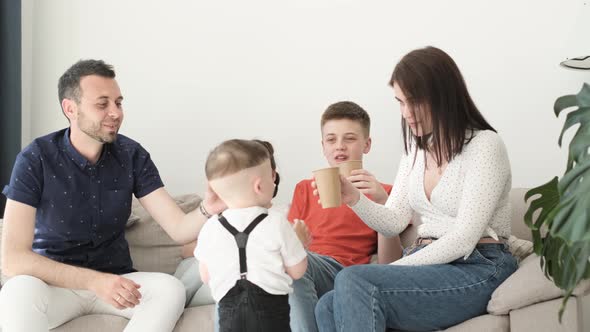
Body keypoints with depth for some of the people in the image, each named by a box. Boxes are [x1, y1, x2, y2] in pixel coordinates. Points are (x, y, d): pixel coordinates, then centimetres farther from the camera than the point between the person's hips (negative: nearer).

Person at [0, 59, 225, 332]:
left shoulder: (131, 155, -6)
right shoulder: (35, 159, -14)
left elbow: (178, 229, -11)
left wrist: (207, 209, -35)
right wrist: (94, 281, -31)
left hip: (114, 278, 3)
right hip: (55, 283, -3)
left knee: (171, 289, -27)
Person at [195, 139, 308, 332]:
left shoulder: (210, 228, -1)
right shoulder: (277, 223, -9)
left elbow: (205, 277, 9)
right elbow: (297, 271, -1)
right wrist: (300, 241, 16)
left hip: (229, 313, 2)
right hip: (270, 310, -2)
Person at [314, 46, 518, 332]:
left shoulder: (484, 145, -8)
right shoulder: (416, 149, 15)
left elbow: (463, 240, -15)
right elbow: (394, 222, 8)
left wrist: (394, 268, -16)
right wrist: (354, 200, -10)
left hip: (477, 269, -6)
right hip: (427, 263, 7)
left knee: (353, 281, -28)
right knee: (328, 307, -21)